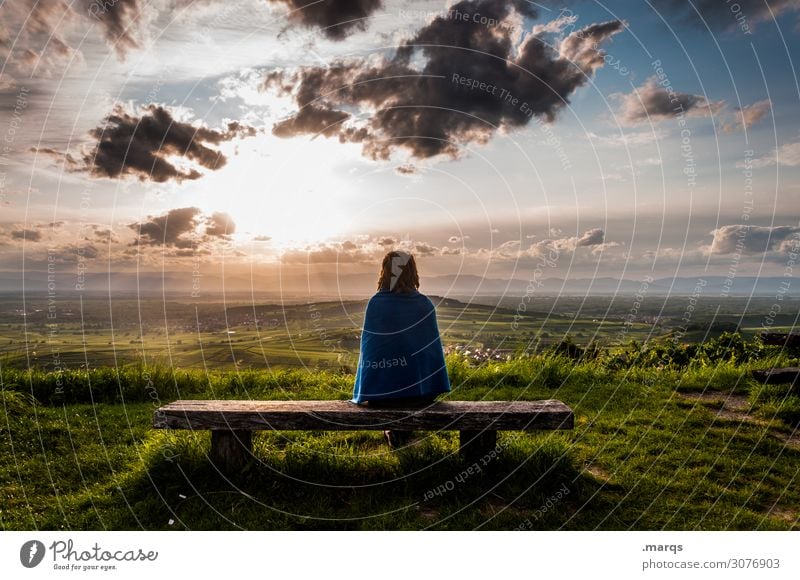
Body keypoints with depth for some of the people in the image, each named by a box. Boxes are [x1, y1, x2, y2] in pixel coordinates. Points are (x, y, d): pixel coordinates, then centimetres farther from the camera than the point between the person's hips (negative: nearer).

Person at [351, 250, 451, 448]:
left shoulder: (375, 303, -10)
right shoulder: (425, 304, -7)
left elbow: (367, 347, -3)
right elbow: (434, 348, -1)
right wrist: (435, 388, 15)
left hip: (380, 394, 0)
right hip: (420, 391, 0)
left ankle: (393, 429, 31)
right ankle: (404, 431, 35)